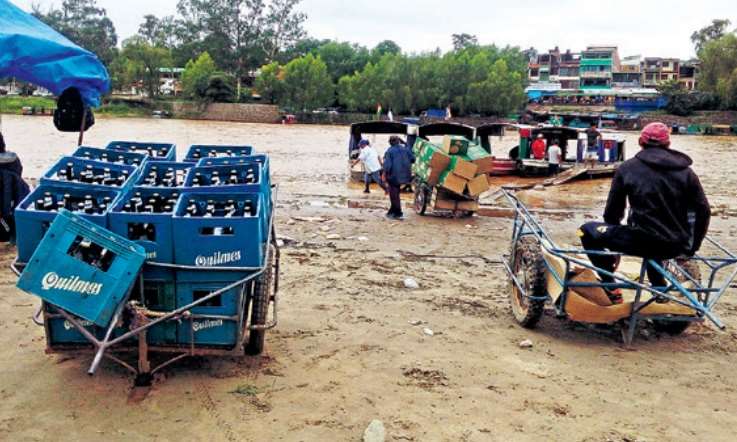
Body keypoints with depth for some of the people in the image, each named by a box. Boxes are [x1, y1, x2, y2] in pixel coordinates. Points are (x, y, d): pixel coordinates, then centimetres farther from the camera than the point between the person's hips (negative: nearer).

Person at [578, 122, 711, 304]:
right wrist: (692, 247, 17)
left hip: (642, 241, -5)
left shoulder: (628, 168, -1)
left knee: (588, 231, 12)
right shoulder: (685, 170, 6)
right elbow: (703, 211, 4)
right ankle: (660, 288, 36)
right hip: (676, 246, 5)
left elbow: (613, 210, 3)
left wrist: (612, 241, 19)